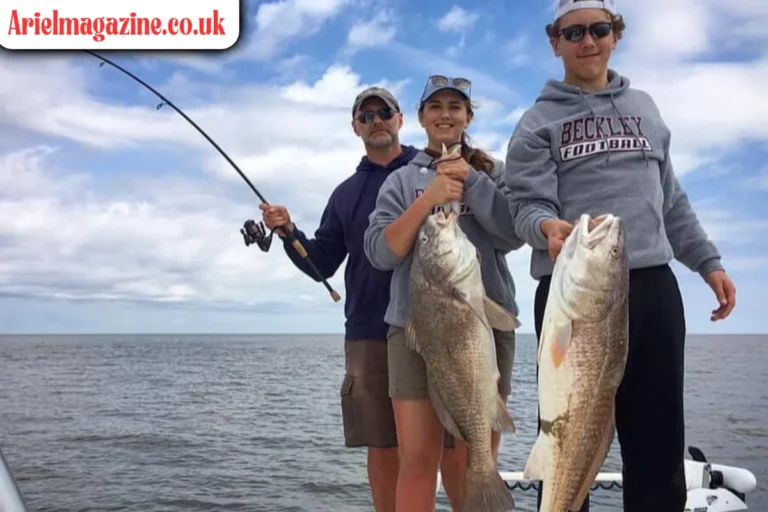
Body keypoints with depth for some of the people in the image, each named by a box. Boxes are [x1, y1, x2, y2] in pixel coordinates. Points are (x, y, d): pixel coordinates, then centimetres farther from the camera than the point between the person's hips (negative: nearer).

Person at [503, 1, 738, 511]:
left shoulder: (644, 107, 18)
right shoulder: (539, 122, 6)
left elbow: (672, 200, 20)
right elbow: (529, 204, -6)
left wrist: (709, 262, 13)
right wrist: (547, 226, -28)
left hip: (653, 289, 4)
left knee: (659, 442, 8)